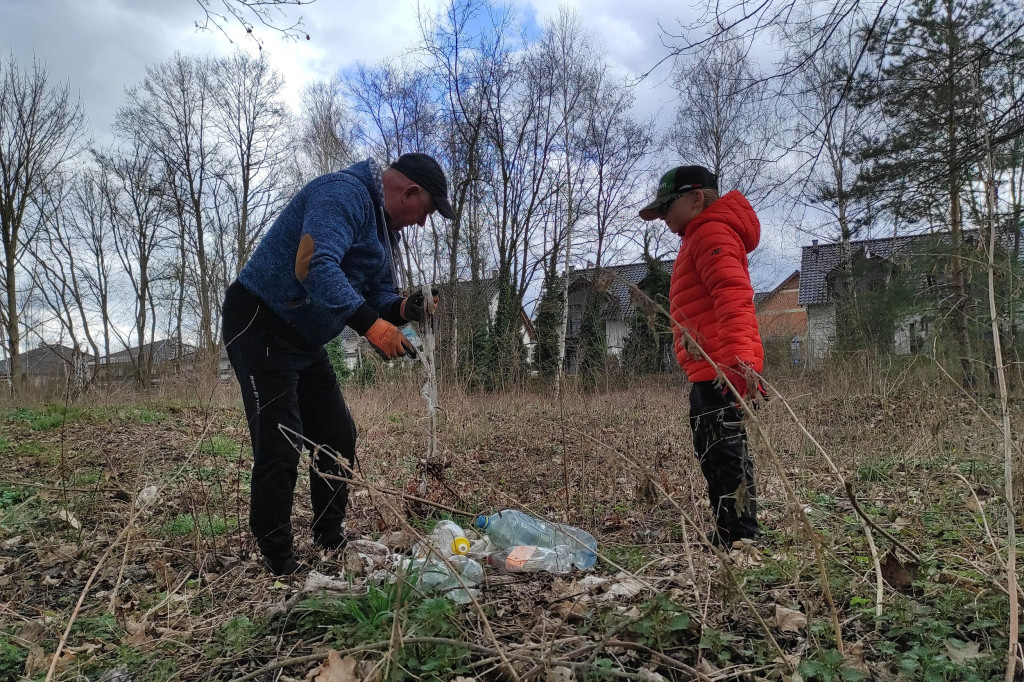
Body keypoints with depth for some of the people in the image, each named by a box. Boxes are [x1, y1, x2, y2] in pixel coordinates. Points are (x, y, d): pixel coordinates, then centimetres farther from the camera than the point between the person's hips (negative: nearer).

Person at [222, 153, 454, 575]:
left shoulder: (382, 226, 13)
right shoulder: (344, 194, -20)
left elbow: (376, 292, 12)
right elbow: (314, 266, -36)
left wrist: (402, 308, -10)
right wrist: (371, 324, -42)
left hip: (304, 342, 10)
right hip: (261, 326, -10)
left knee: (338, 437, 10)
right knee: (280, 444, -12)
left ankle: (330, 540, 23)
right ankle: (278, 564, -2)